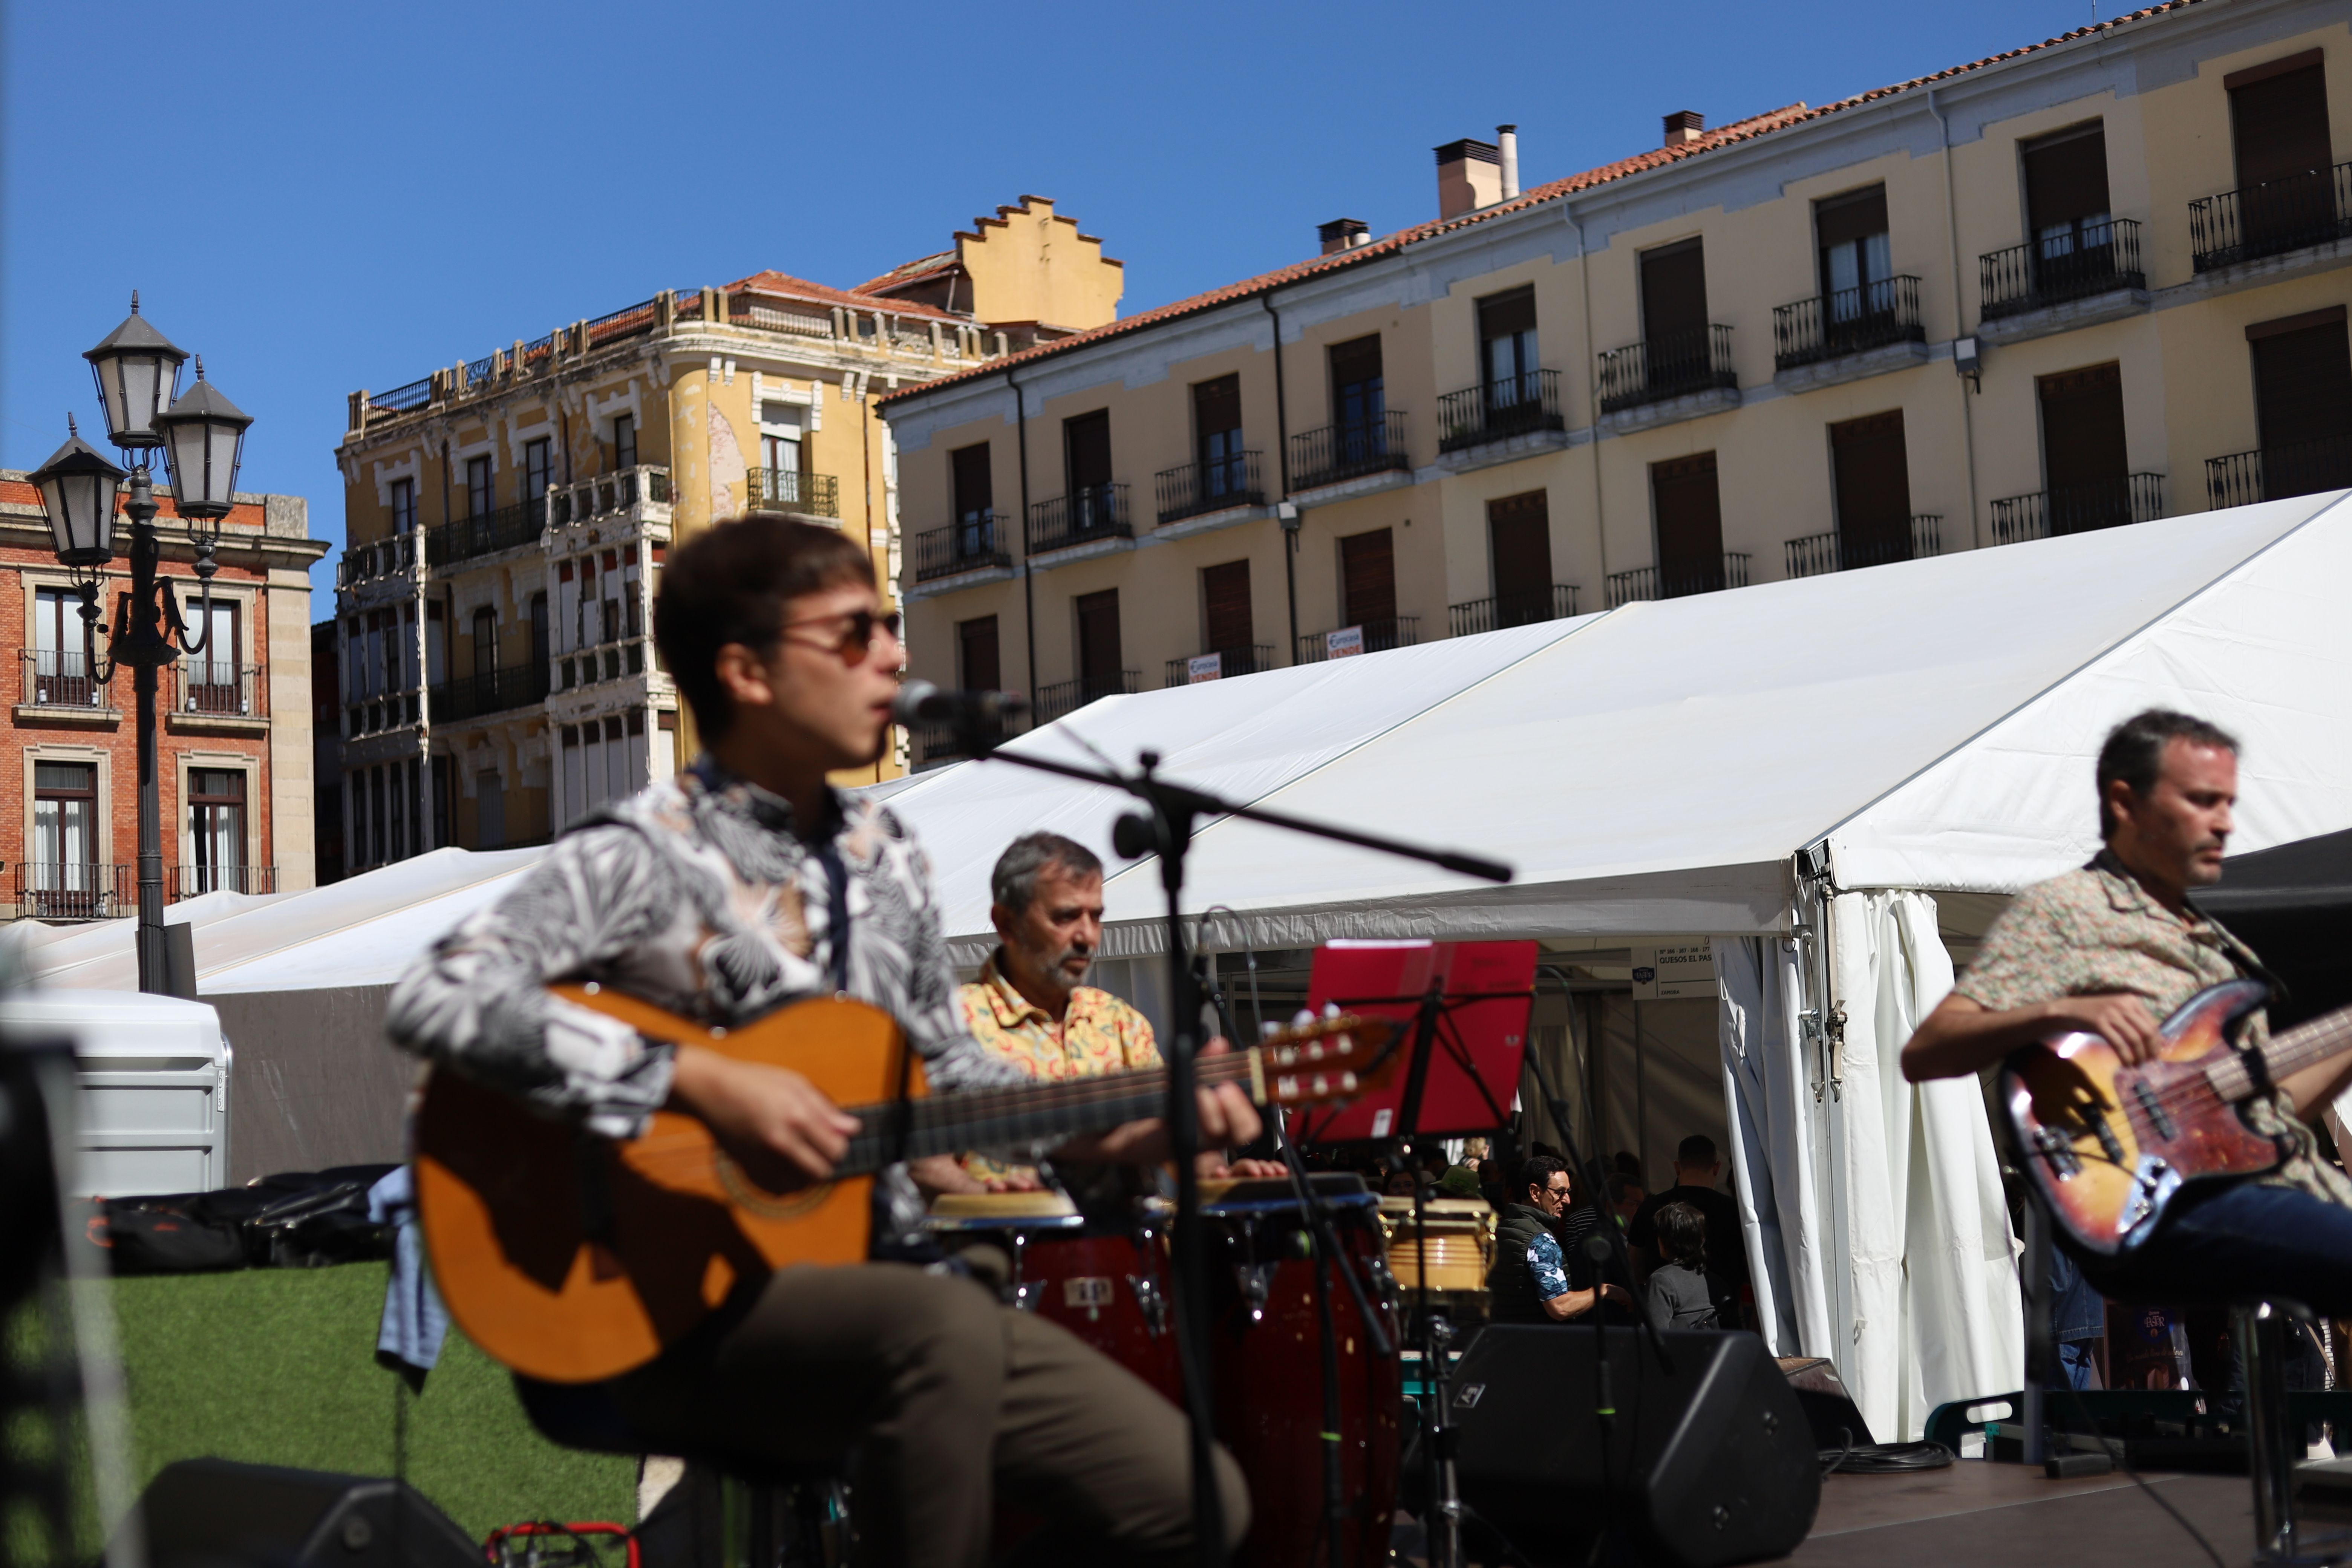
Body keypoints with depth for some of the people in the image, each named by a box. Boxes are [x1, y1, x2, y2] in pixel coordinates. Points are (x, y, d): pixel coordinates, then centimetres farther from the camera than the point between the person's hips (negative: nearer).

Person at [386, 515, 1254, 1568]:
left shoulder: (884, 859, 12)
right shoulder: (645, 857, -10)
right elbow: (438, 1000, -23)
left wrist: (1136, 1133, 5)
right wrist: (702, 1083, -26)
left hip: (877, 1298, 7)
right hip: (684, 1316, -7)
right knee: (946, 1325, -38)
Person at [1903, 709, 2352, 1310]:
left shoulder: (2218, 944, 27)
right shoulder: (2061, 912, 2)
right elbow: (1922, 1055, -7)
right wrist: (2058, 1012, -21)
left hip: (2285, 1177, 8)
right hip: (2161, 1207, -8)